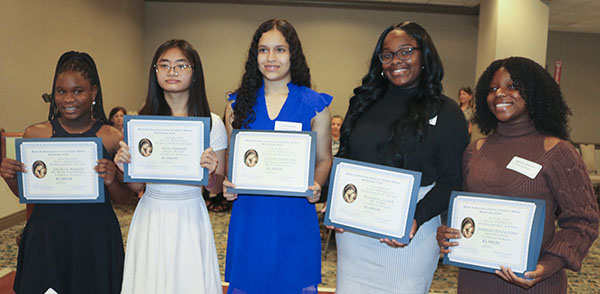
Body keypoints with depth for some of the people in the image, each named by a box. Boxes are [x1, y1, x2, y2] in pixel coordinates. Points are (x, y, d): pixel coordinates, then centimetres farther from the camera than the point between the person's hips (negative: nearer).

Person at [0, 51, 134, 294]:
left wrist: (112, 181, -18)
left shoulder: (113, 138, -5)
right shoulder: (35, 134, -1)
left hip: (95, 237, -1)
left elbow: (124, 198, 1)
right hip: (46, 236, 1)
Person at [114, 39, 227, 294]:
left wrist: (211, 172, -21)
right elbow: (136, 187, 4)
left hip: (190, 218, -1)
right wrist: (126, 167, -15)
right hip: (151, 218, 1)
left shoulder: (212, 123, -5)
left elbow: (216, 188, 0)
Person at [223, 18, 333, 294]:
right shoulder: (238, 103, 5)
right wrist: (228, 184, -8)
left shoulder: (315, 105, 0)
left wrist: (316, 186, -14)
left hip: (295, 218, -1)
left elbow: (323, 160, 5)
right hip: (249, 213, 2)